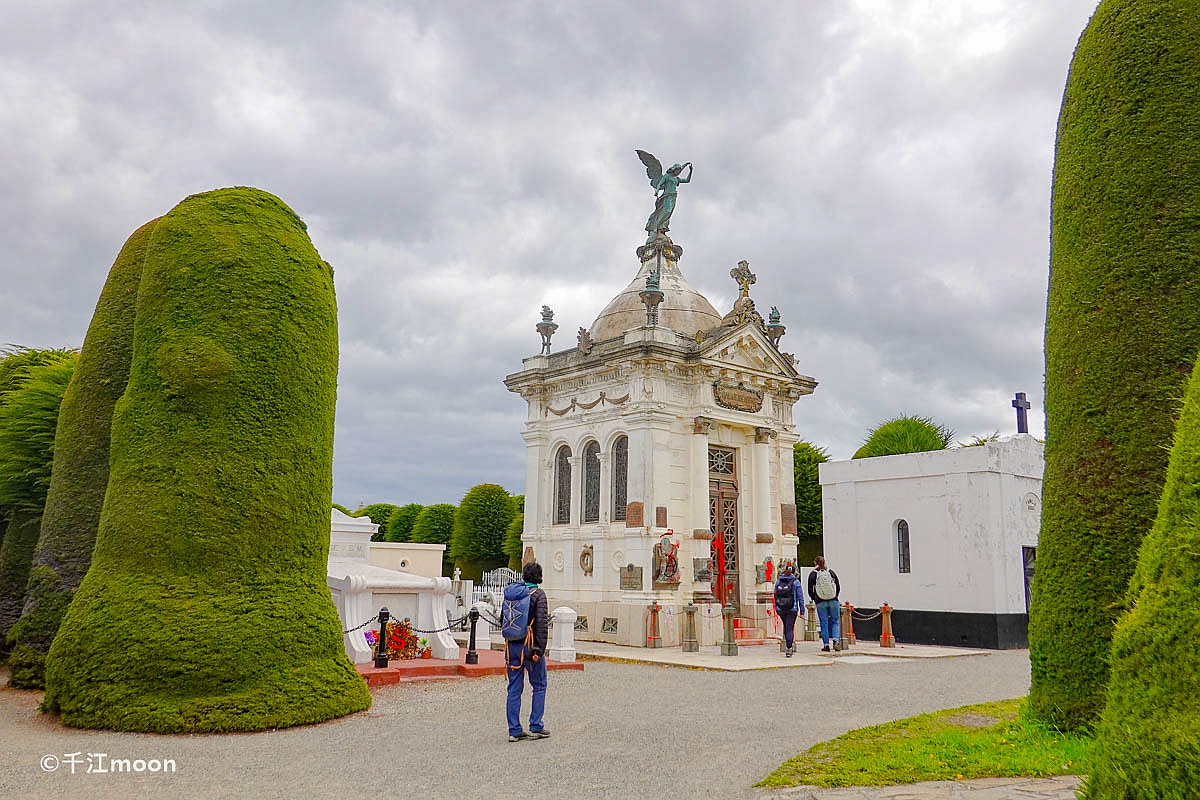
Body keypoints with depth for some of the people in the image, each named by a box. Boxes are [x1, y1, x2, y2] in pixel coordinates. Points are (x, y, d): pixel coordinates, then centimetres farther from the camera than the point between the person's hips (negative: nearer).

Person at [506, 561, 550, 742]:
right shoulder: (538, 594, -8)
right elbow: (541, 623, -15)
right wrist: (538, 649, -15)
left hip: (512, 646, 5)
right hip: (530, 646, -5)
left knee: (514, 689, 9)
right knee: (539, 687, 10)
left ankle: (514, 730, 10)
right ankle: (535, 728, 10)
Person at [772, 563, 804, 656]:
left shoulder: (778, 581, 2)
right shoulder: (795, 582, -8)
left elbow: (775, 596, 8)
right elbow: (800, 597, -7)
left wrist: (777, 609, 18)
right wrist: (802, 610, -1)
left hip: (781, 609, 3)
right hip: (792, 609, -3)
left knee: (786, 627, 20)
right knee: (790, 628, 4)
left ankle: (788, 646, 27)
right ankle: (789, 649, 1)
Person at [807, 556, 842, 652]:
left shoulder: (813, 574, -2)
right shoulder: (831, 572, 4)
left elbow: (810, 591, -2)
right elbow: (838, 587, 7)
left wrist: (815, 599, 13)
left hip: (820, 603, -1)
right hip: (833, 601, 1)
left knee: (824, 624, 6)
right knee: (835, 621, 11)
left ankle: (826, 645, 7)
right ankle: (836, 639, -9)